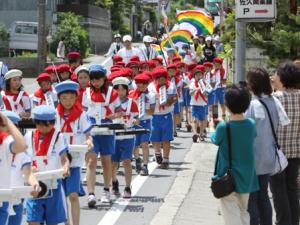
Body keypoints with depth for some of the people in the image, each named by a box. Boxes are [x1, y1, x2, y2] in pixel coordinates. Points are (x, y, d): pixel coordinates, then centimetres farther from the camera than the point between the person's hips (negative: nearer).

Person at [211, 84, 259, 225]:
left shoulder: (223, 127, -19)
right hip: (246, 179, 4)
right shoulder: (251, 124, -6)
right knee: (244, 213, 19)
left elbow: (215, 141, 0)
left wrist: (212, 135, 23)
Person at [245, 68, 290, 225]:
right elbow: (282, 125, 1)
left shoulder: (251, 105, -19)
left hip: (253, 159, -6)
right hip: (269, 159, 6)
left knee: (251, 198, 4)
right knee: (263, 195, 17)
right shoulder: (274, 102, -2)